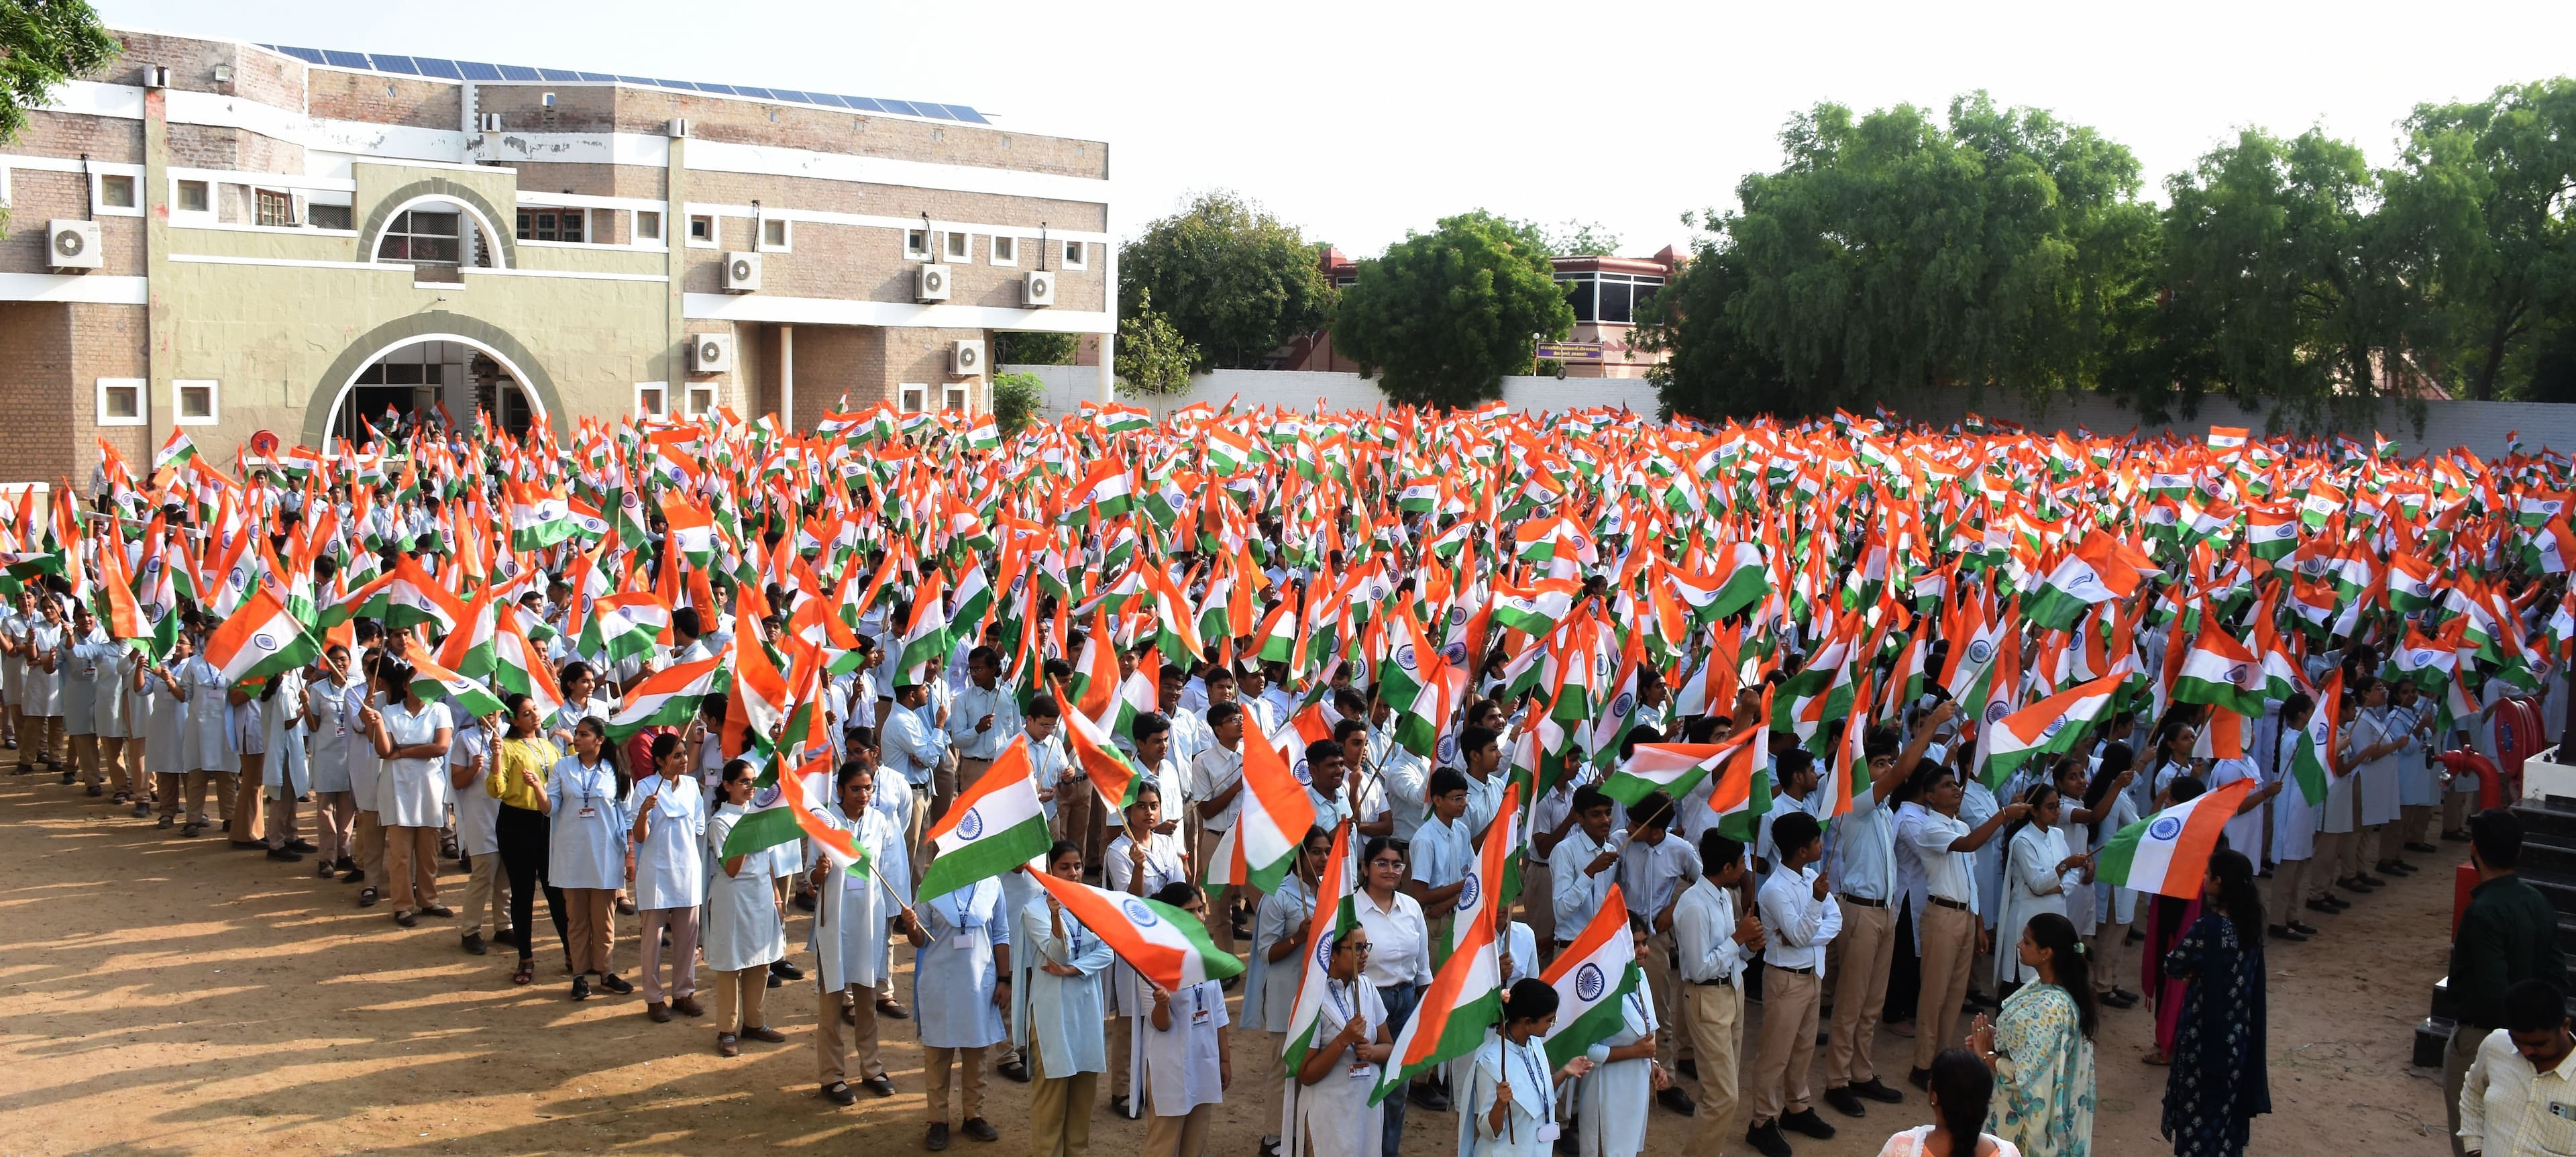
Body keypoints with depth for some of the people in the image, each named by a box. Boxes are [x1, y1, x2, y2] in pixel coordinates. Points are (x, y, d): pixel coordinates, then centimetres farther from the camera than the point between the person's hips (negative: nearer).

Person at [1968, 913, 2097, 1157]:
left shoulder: (2051, 1009, -30)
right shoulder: (2043, 984, -2)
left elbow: (2027, 1075, -27)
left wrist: (1986, 1055, -14)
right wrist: (1996, 1035, -3)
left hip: (2029, 1116, -9)